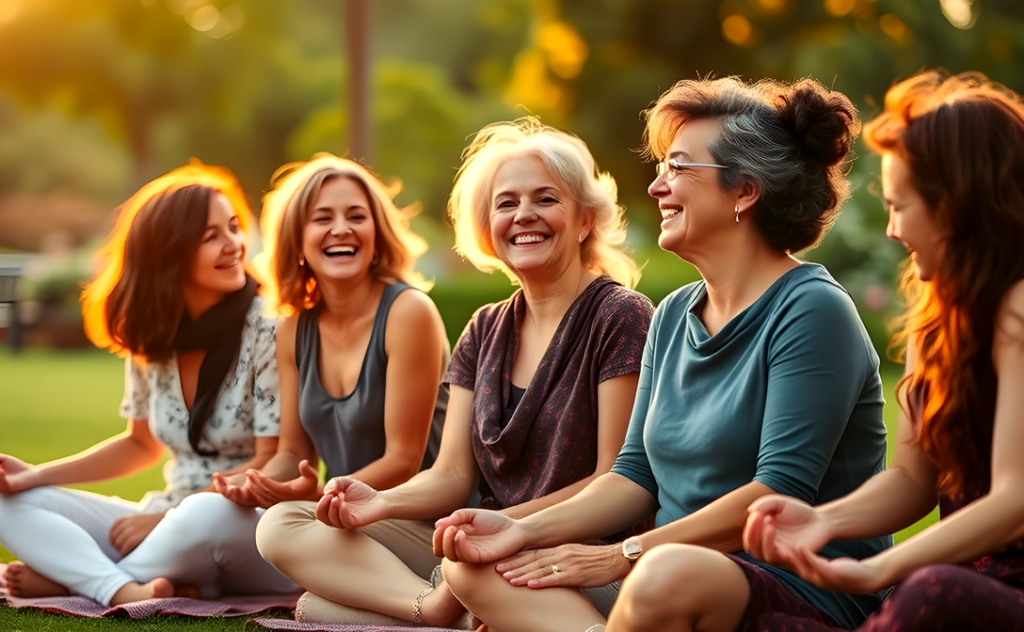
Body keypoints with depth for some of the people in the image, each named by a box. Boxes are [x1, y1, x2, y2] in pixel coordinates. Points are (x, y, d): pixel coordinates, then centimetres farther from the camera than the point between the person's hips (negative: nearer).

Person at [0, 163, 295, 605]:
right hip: (172, 530, 6)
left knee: (206, 515, -40)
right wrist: (38, 475, 7)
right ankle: (127, 591, -32)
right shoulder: (149, 339, 5)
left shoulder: (267, 332, -11)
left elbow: (273, 465, -12)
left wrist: (170, 517, -13)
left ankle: (66, 577, -15)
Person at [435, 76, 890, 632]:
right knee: (472, 566, -9)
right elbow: (638, 474, 13)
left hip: (807, 584, -8)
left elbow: (781, 492, -18)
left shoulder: (811, 311, -10)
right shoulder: (675, 315, 16)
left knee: (668, 577, -41)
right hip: (681, 565, 8)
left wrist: (621, 557, -17)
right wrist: (526, 531, -4)